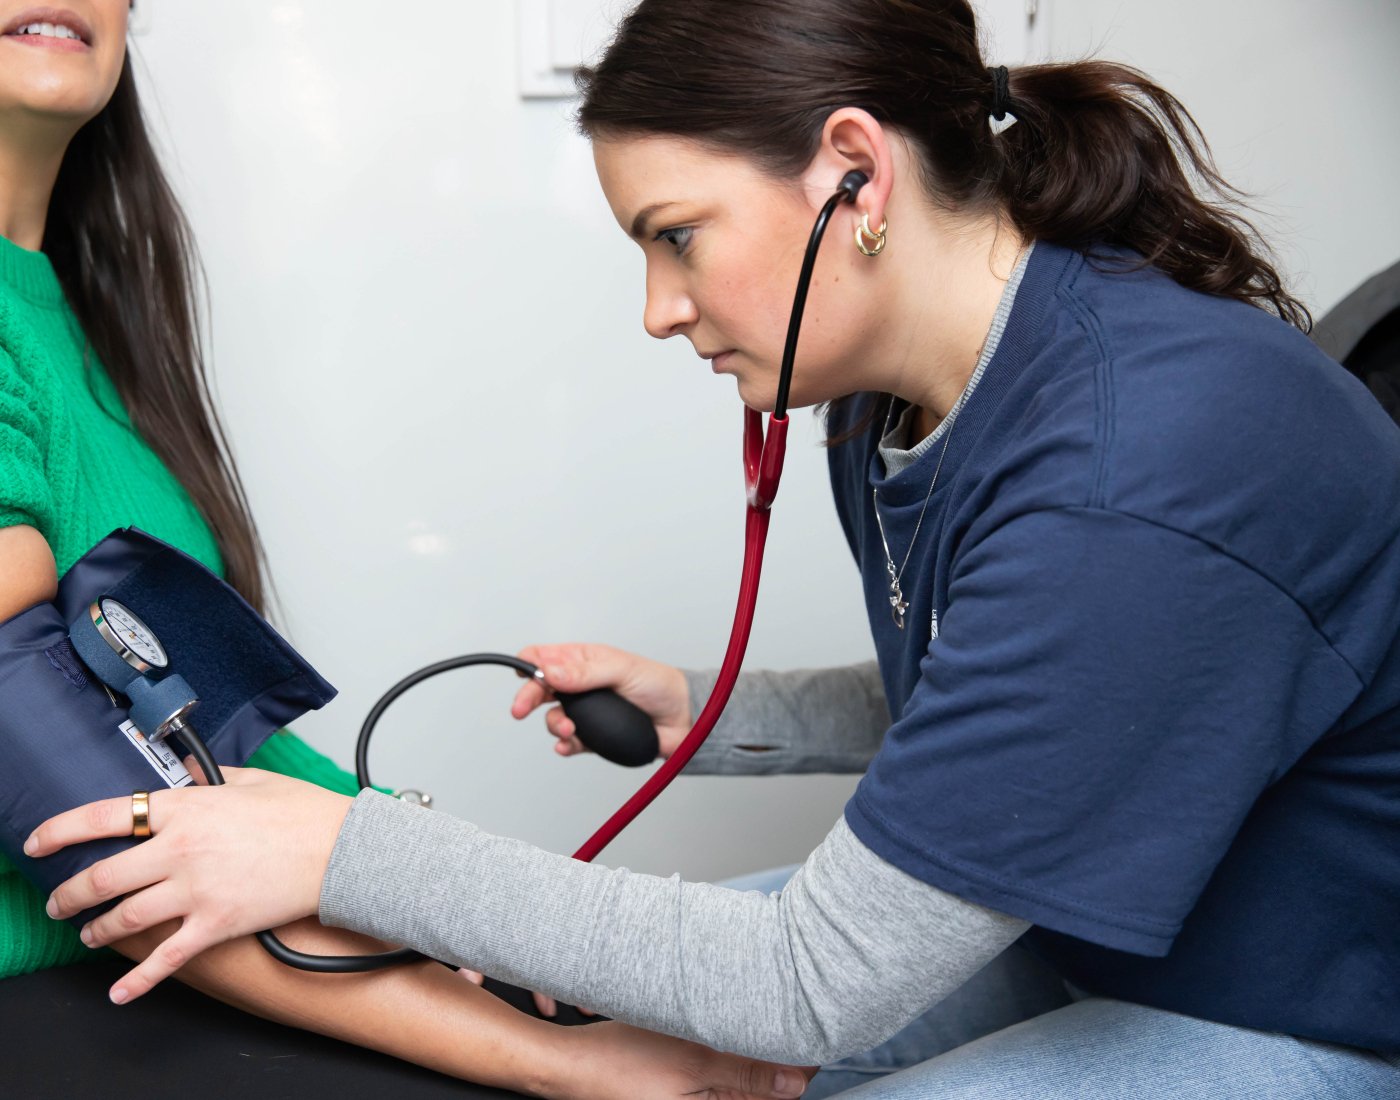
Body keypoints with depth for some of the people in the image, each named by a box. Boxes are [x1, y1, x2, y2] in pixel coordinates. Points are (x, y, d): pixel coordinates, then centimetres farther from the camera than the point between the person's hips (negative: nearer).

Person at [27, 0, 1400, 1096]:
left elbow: (817, 987, -30)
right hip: (1068, 914, 8)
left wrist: (349, 852, -27)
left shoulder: (1138, 490, -34)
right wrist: (700, 712, -3)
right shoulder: (888, 408, -5)